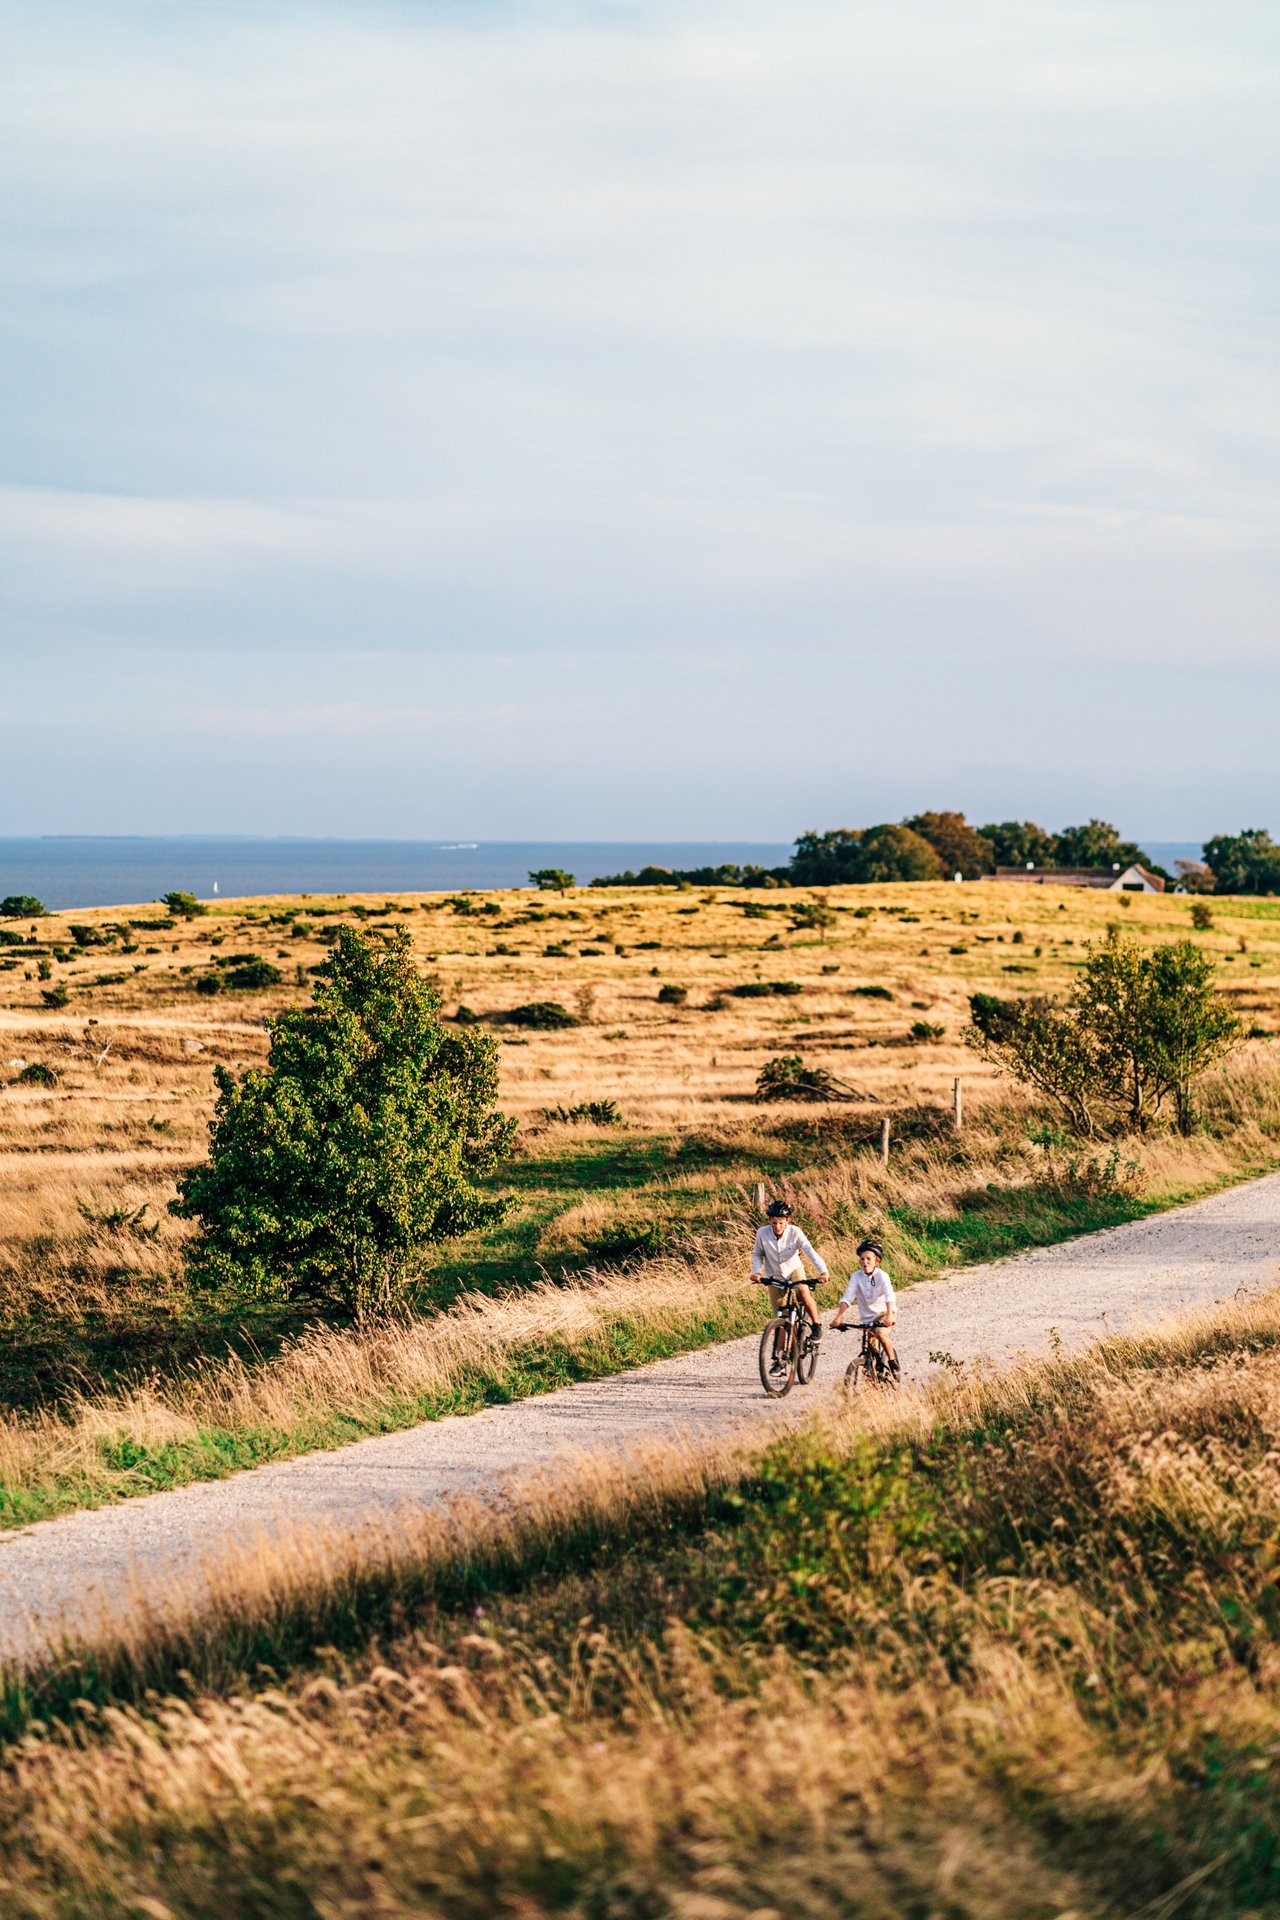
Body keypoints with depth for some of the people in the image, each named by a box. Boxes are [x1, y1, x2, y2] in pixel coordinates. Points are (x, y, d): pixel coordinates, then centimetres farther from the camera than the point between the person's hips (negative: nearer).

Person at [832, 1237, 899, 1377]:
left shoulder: (881, 1276, -18)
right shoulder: (856, 1276, -10)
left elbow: (889, 1296, -32)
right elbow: (847, 1297, -17)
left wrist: (889, 1315, -48)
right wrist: (839, 1316, -31)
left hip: (884, 1313, -4)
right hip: (866, 1317, 4)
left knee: (880, 1334, -30)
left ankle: (893, 1361, -12)